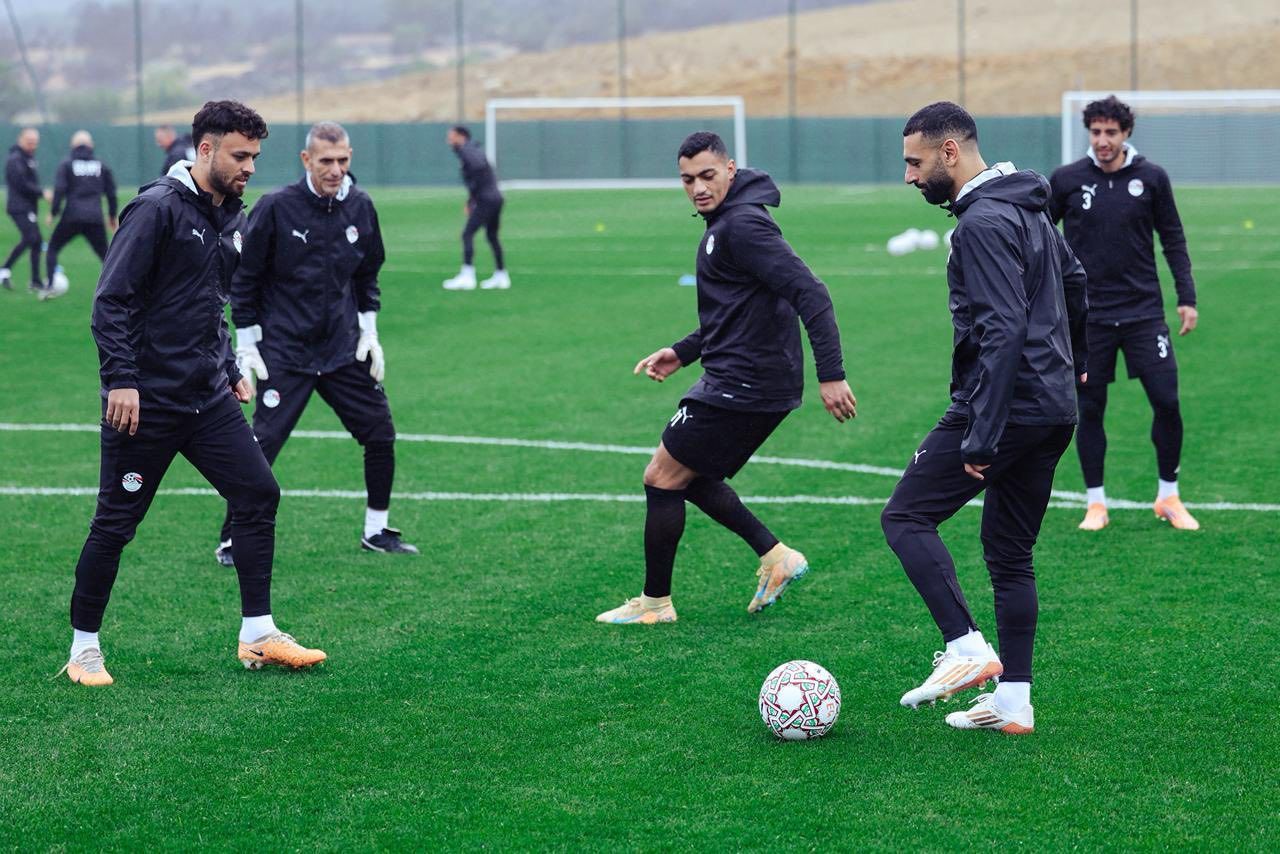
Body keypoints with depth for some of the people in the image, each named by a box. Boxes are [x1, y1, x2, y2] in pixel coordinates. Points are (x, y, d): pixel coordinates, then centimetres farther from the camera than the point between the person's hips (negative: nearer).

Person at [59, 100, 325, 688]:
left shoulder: (230, 220, 12)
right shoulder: (157, 209, -13)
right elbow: (112, 299, -16)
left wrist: (232, 372, 20)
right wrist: (121, 379, -22)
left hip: (208, 398, 8)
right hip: (145, 401, -8)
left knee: (258, 493, 0)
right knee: (116, 523, 0)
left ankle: (257, 637, 8)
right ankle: (83, 648, 14)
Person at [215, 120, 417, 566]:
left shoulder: (360, 207, 1)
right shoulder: (276, 208, -12)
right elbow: (243, 279, -5)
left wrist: (369, 332, 11)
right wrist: (246, 345, -6)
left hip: (344, 349, 5)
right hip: (284, 353, -5)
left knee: (380, 433, 4)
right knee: (262, 443, -10)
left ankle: (377, 530, 21)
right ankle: (234, 540, 3)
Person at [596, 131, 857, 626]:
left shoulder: (743, 225, -18)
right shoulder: (723, 224, 15)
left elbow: (809, 293, -26)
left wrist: (831, 374, -30)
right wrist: (682, 353, 20)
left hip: (744, 386, -10)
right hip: (741, 381, 10)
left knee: (661, 478, 0)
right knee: (689, 477, 21)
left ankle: (655, 601, 12)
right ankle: (775, 556, 16)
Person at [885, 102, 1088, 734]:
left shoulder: (982, 223, -17)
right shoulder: (1027, 208, 15)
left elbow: (1002, 331, -24)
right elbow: (1074, 280, 29)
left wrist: (981, 438, -26)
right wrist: (1072, 363, 38)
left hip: (1007, 405, -10)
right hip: (1052, 409, 10)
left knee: (906, 517, -2)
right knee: (1010, 555, 14)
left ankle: (967, 650, -12)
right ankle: (1013, 701, 13)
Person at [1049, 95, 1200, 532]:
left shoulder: (1152, 178, 0)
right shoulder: (1066, 180, -2)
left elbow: (1173, 239, 7)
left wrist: (1187, 297, 3)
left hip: (1143, 312, 0)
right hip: (1087, 316, 0)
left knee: (1167, 402, -4)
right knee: (1090, 409, 4)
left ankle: (1168, 496, 13)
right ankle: (1096, 503, 16)